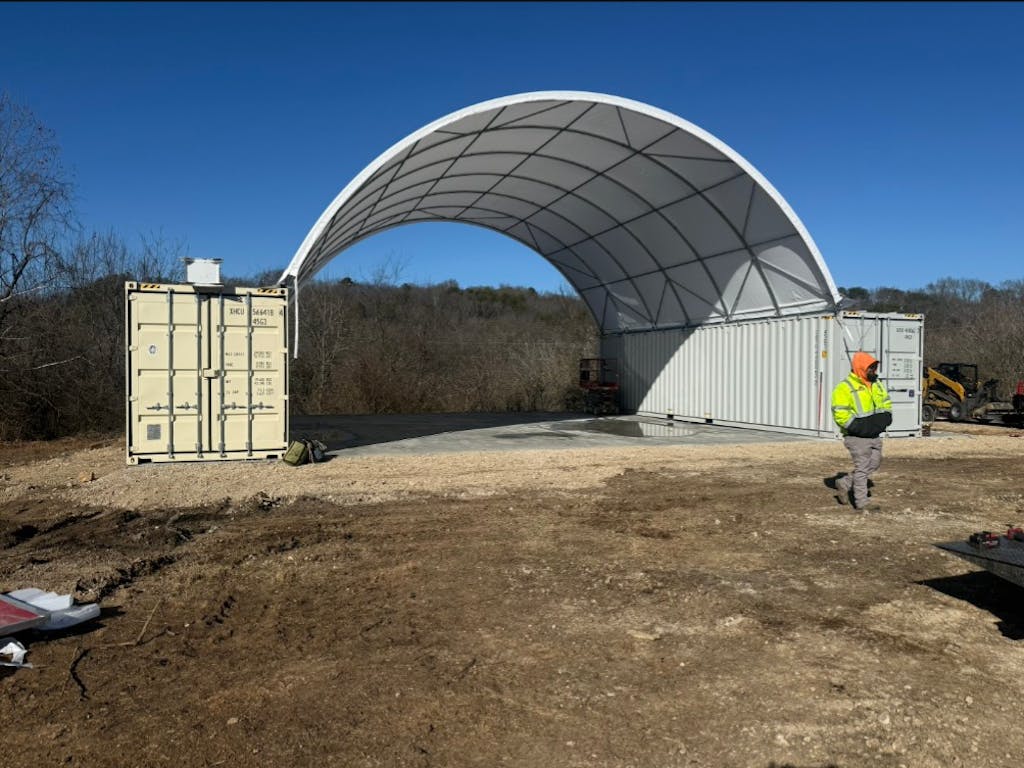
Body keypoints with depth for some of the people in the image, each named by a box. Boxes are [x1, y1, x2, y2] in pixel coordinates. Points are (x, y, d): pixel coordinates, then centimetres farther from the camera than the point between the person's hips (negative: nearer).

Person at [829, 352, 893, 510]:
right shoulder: (845, 388, -14)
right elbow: (839, 414, -18)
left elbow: (886, 403, 22)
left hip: (874, 435, 8)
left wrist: (884, 418, 3)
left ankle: (843, 483, 26)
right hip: (857, 437, -8)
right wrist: (860, 427, -20)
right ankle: (861, 502, 8)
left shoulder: (876, 384, 12)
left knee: (874, 464, 12)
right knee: (862, 467, -3)